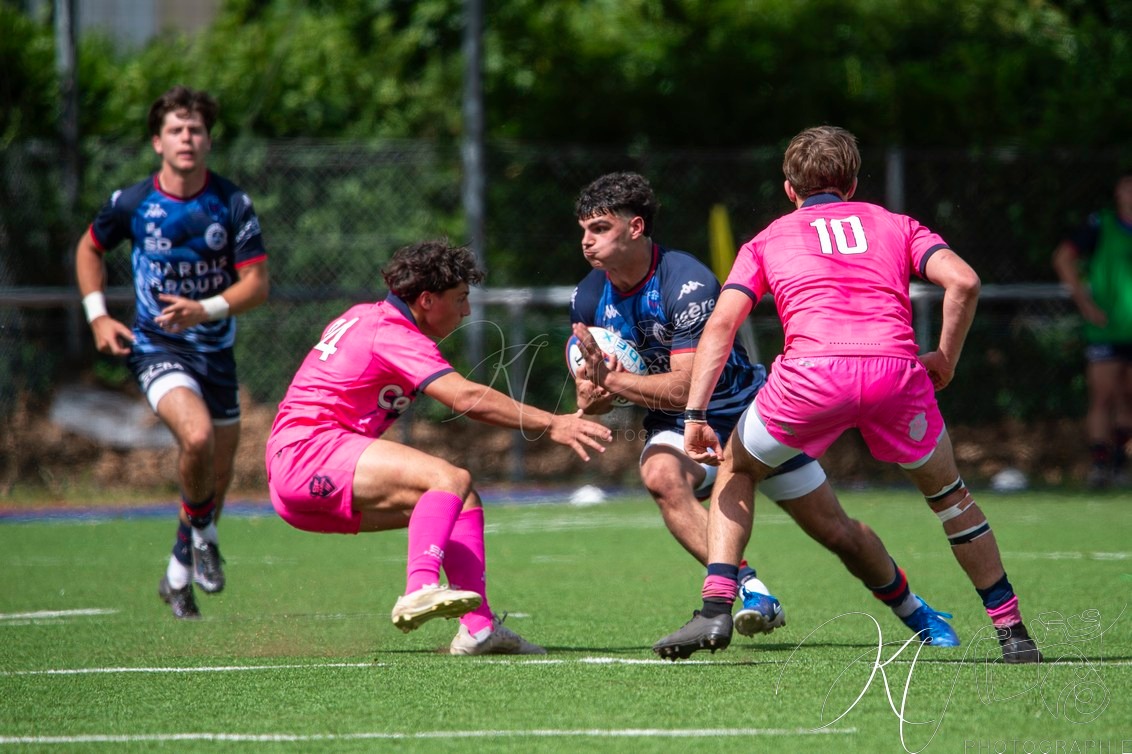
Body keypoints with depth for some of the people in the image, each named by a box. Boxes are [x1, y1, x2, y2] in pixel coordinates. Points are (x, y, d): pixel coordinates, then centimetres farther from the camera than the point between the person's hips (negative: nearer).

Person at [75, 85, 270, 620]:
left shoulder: (232, 205, -7)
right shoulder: (131, 203, -7)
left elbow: (257, 284, -8)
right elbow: (90, 248, 13)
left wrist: (205, 308, -25)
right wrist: (97, 316, 3)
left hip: (215, 349, 3)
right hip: (157, 348, -3)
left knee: (218, 474, 8)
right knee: (197, 436, -30)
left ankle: (178, 575, 31)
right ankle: (201, 531, -2)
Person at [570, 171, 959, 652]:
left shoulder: (686, 282, -27)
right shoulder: (588, 298, -7)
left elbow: (684, 387, -31)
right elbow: (591, 400, 2)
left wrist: (611, 380, -31)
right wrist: (591, 394, -21)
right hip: (678, 430, 4)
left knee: (839, 533, 4)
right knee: (660, 475, -34)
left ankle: (919, 616, 30)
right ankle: (752, 592, -35)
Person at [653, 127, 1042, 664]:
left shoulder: (768, 239, 26)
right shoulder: (895, 226, 28)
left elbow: (721, 324, 11)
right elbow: (963, 281, 9)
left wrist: (695, 415, 7)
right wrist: (945, 359, 20)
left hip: (811, 372, -1)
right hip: (897, 369, 1)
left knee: (736, 470, 26)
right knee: (947, 493, 25)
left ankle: (715, 609, 9)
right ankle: (1011, 630, 22)